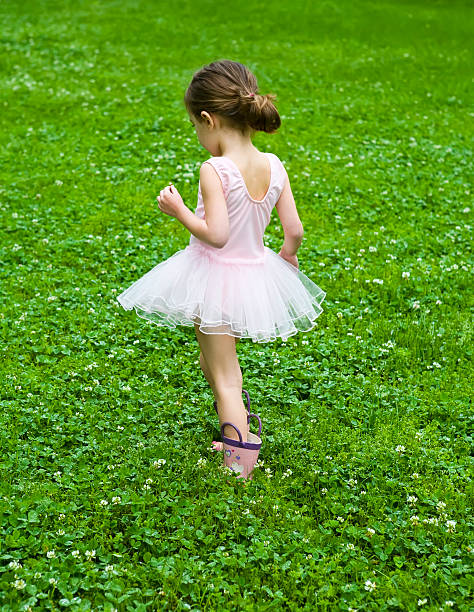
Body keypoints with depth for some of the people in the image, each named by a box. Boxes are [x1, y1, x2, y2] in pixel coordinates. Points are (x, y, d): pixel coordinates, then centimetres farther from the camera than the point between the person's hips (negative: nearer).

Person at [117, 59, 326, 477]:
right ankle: (237, 429, 42)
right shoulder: (274, 167, -5)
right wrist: (286, 257, 17)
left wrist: (178, 210, -11)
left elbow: (215, 234, -26)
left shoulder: (214, 170, -23)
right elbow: (294, 229, -2)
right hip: (256, 272, 7)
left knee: (223, 377, 6)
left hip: (215, 276, -7)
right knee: (215, 360, 29)